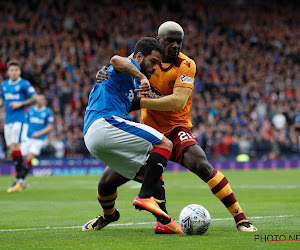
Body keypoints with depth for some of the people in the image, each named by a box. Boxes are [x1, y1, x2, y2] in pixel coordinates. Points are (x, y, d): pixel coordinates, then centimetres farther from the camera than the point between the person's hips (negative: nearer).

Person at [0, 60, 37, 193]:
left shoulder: (24, 84, -5)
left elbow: (34, 98, -4)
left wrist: (20, 104, -13)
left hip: (19, 119, -6)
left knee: (15, 146, -16)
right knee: (12, 149, 5)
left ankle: (18, 180, -15)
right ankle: (21, 180, 14)